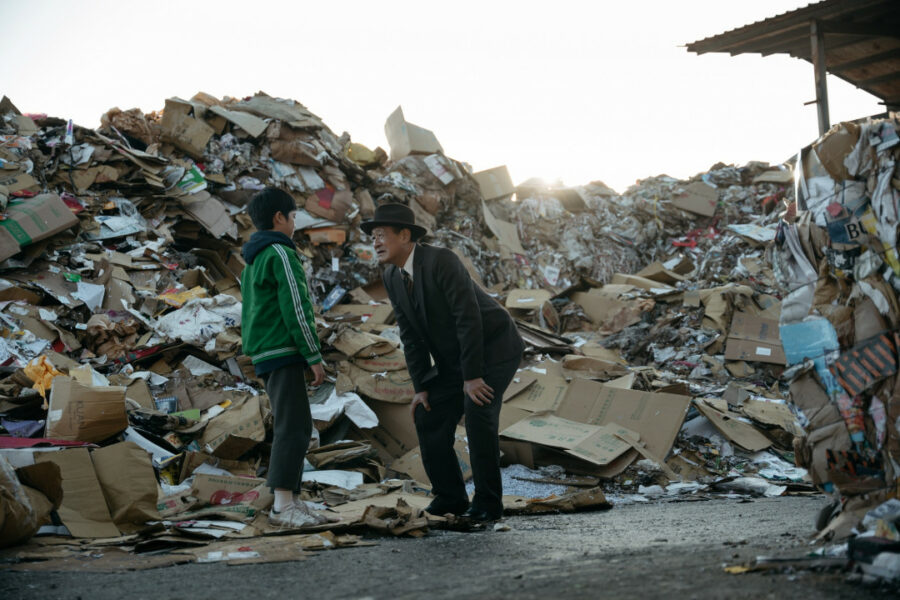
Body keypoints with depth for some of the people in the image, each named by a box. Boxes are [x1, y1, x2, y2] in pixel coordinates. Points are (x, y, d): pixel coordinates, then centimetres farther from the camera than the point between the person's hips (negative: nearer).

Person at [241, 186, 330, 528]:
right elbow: (295, 308, -15)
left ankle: (287, 503, 9)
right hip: (283, 351, -10)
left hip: (264, 355, 10)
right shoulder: (280, 254, -8)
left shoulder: (252, 262, 21)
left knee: (299, 427, 10)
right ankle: (284, 505, -17)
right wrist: (314, 356, -13)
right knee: (292, 427, -13)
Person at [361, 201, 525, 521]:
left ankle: (488, 501, -11)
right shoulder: (392, 277, -3)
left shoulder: (441, 261, -28)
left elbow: (469, 318, -30)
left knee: (477, 413, -23)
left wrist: (472, 377, -28)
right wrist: (421, 387, -3)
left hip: (494, 347, -8)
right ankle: (450, 496, 10)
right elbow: (411, 335, 2)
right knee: (428, 416, -2)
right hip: (454, 357, 8)